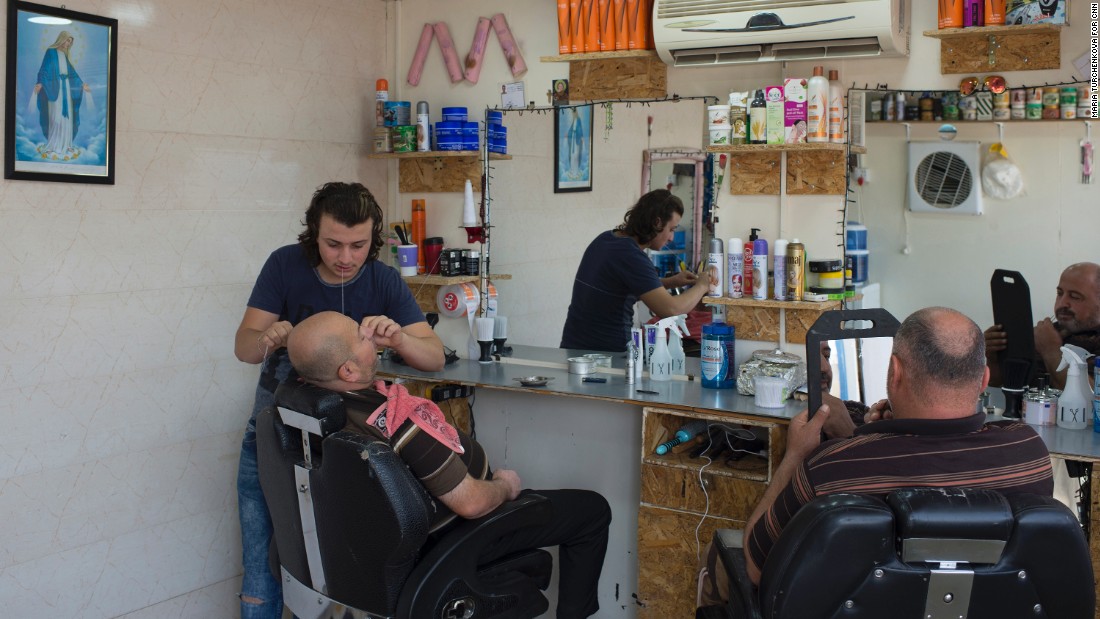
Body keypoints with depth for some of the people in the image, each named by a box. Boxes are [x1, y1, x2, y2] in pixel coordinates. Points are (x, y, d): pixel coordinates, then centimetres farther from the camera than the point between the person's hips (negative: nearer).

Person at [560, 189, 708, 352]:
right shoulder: (631, 256, -18)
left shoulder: (605, 239, 7)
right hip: (607, 352, -9)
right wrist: (701, 286, -6)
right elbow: (670, 309, -23)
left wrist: (670, 282, 12)